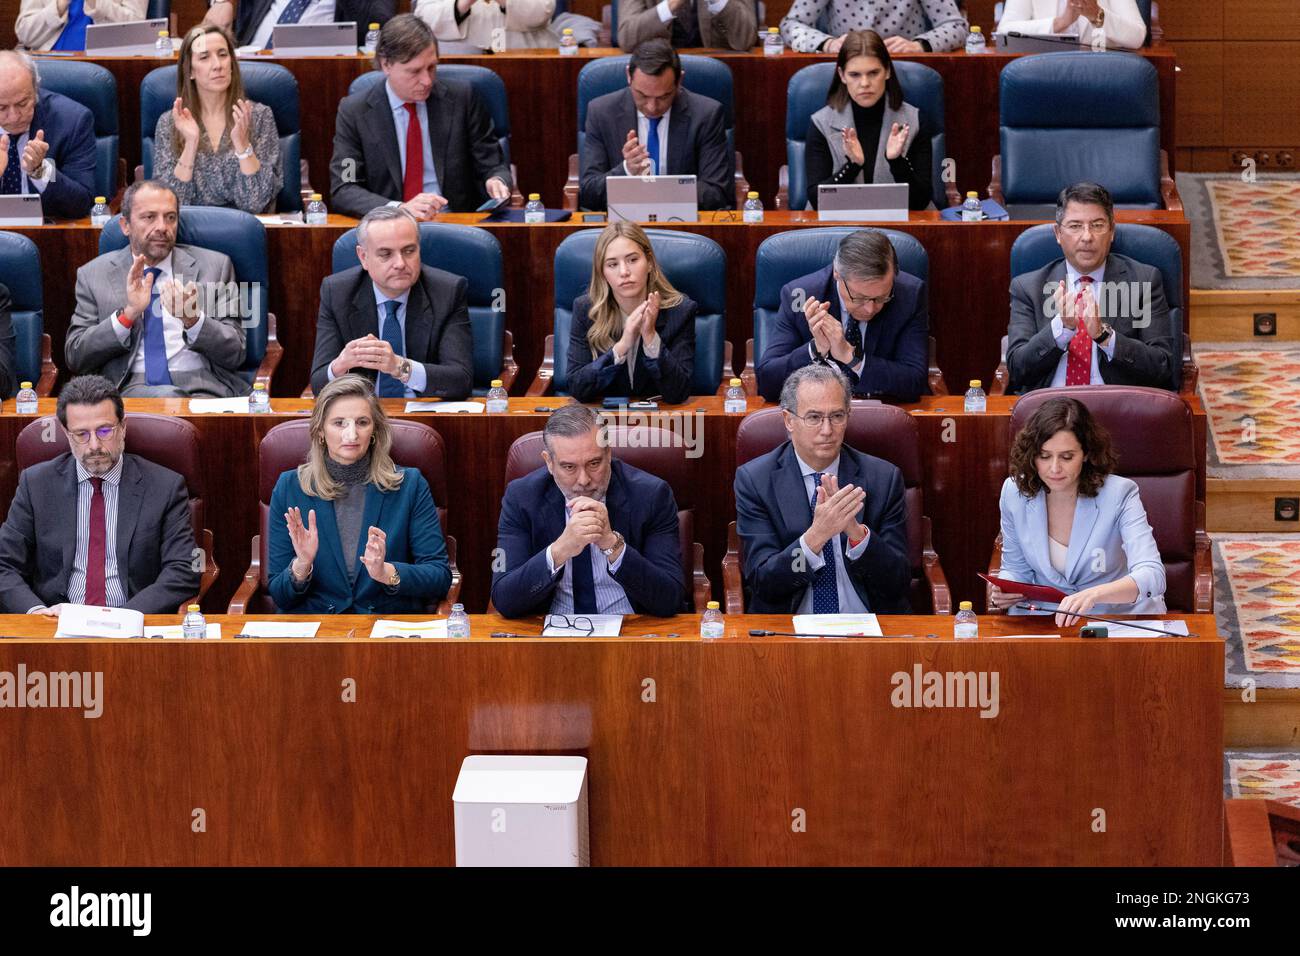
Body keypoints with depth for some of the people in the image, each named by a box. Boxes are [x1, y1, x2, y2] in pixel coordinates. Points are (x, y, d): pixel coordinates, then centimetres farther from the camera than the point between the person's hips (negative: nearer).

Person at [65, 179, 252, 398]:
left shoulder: (215, 266, 11)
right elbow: (75, 359, 4)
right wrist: (128, 314, -10)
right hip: (130, 388, -2)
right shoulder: (93, 275, 11)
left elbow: (234, 355, 6)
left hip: (203, 387, 2)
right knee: (169, 397, -36)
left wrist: (192, 319, -13)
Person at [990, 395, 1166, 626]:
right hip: (1048, 618, 3)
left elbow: (1152, 576, -28)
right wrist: (1004, 591, -12)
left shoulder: (1118, 495, -15)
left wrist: (1094, 594, -47)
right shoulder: (1014, 492, -4)